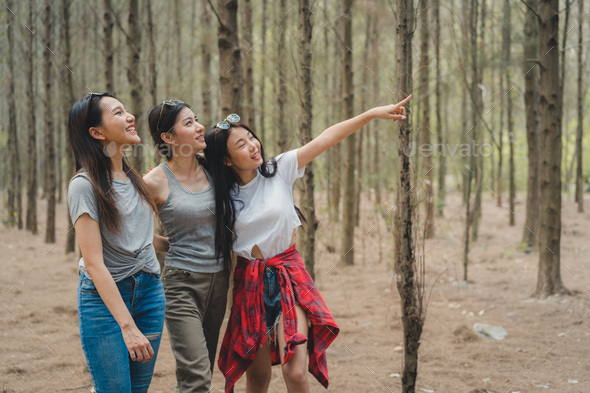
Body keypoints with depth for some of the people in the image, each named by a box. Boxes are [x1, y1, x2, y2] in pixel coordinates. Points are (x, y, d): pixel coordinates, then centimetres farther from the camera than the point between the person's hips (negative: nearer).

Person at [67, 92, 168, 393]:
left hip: (148, 290, 6)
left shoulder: (134, 177, 8)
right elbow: (94, 264, -19)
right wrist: (128, 326, -24)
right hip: (104, 297, -6)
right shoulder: (85, 185, -14)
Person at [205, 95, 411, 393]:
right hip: (250, 283, 1)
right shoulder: (222, 196, -1)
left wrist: (372, 113, -11)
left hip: (288, 276, -1)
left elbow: (327, 139, -7)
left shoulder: (279, 169, -3)